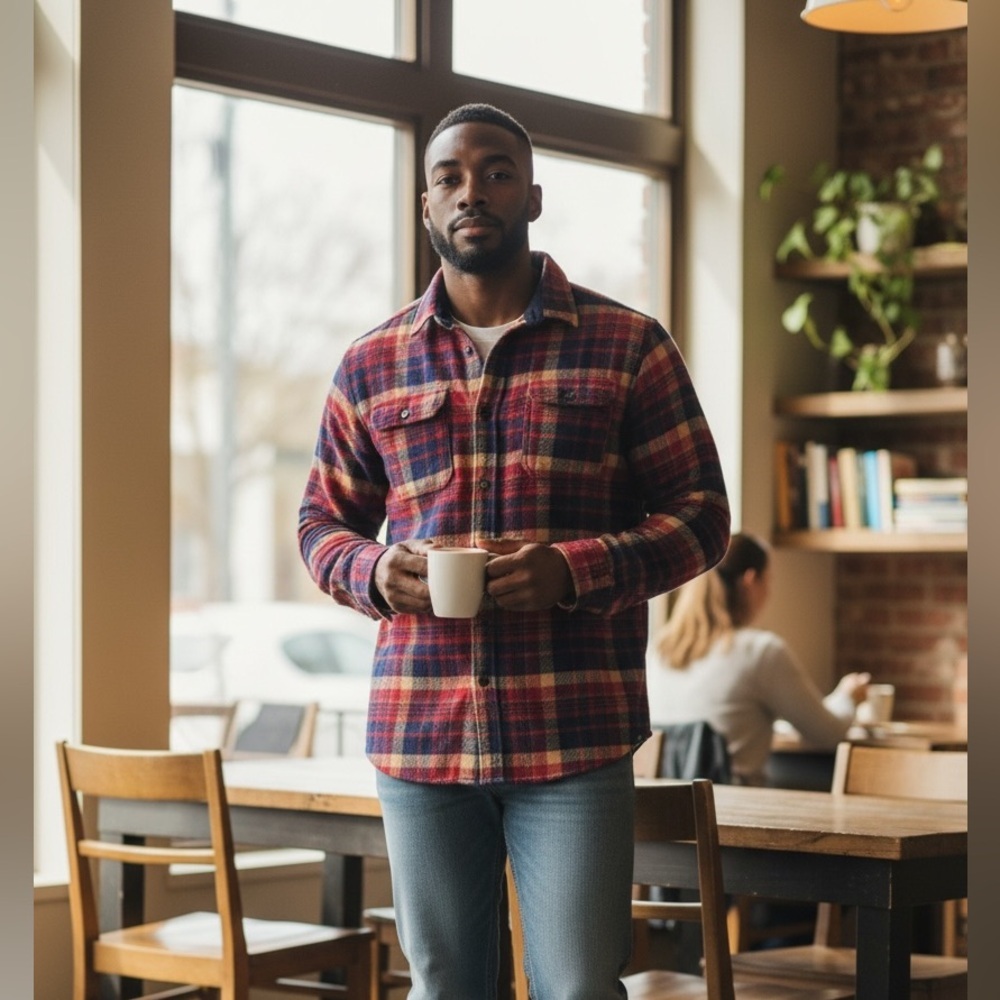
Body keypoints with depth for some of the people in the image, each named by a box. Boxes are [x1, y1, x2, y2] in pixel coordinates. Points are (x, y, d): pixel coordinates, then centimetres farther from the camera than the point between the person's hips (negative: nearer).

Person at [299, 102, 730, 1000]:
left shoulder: (628, 347, 4)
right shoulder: (371, 365, 12)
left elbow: (701, 516, 3)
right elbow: (323, 522, 19)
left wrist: (576, 570, -15)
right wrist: (375, 573, -5)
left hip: (575, 735, -2)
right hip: (419, 732, 3)